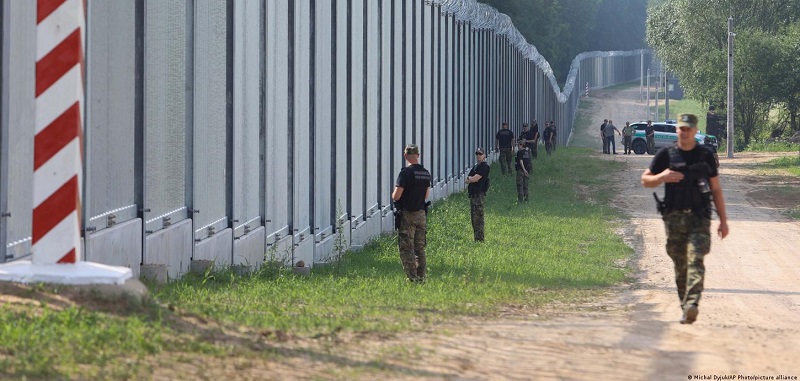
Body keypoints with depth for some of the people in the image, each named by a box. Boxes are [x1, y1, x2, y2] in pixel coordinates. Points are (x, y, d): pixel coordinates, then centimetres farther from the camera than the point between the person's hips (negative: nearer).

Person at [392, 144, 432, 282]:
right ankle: (421, 278, 15)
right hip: (421, 213, 6)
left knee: (406, 248, -3)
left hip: (407, 215, -6)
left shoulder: (406, 173, -16)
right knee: (420, 248, 14)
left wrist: (393, 195, 5)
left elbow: (396, 196, -17)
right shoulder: (426, 173, 5)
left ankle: (412, 278, -8)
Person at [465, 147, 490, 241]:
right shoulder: (475, 166, 21)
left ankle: (479, 239, -13)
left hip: (479, 195, -10)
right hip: (473, 194, 10)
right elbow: (469, 178, 15)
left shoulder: (484, 166, -8)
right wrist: (471, 179, -7)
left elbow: (475, 179, -15)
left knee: (478, 218, -12)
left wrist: (467, 180, 3)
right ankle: (476, 238, 15)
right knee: (474, 217, 11)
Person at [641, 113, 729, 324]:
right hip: (674, 218, 1)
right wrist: (662, 177, -11)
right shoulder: (666, 154, 7)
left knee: (695, 260, -18)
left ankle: (692, 305, -29)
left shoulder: (706, 155, 8)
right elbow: (645, 180, 11)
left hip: (699, 218, -1)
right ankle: (685, 307, 15)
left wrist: (723, 220, 8)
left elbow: (716, 189, 12)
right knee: (680, 266, 4)